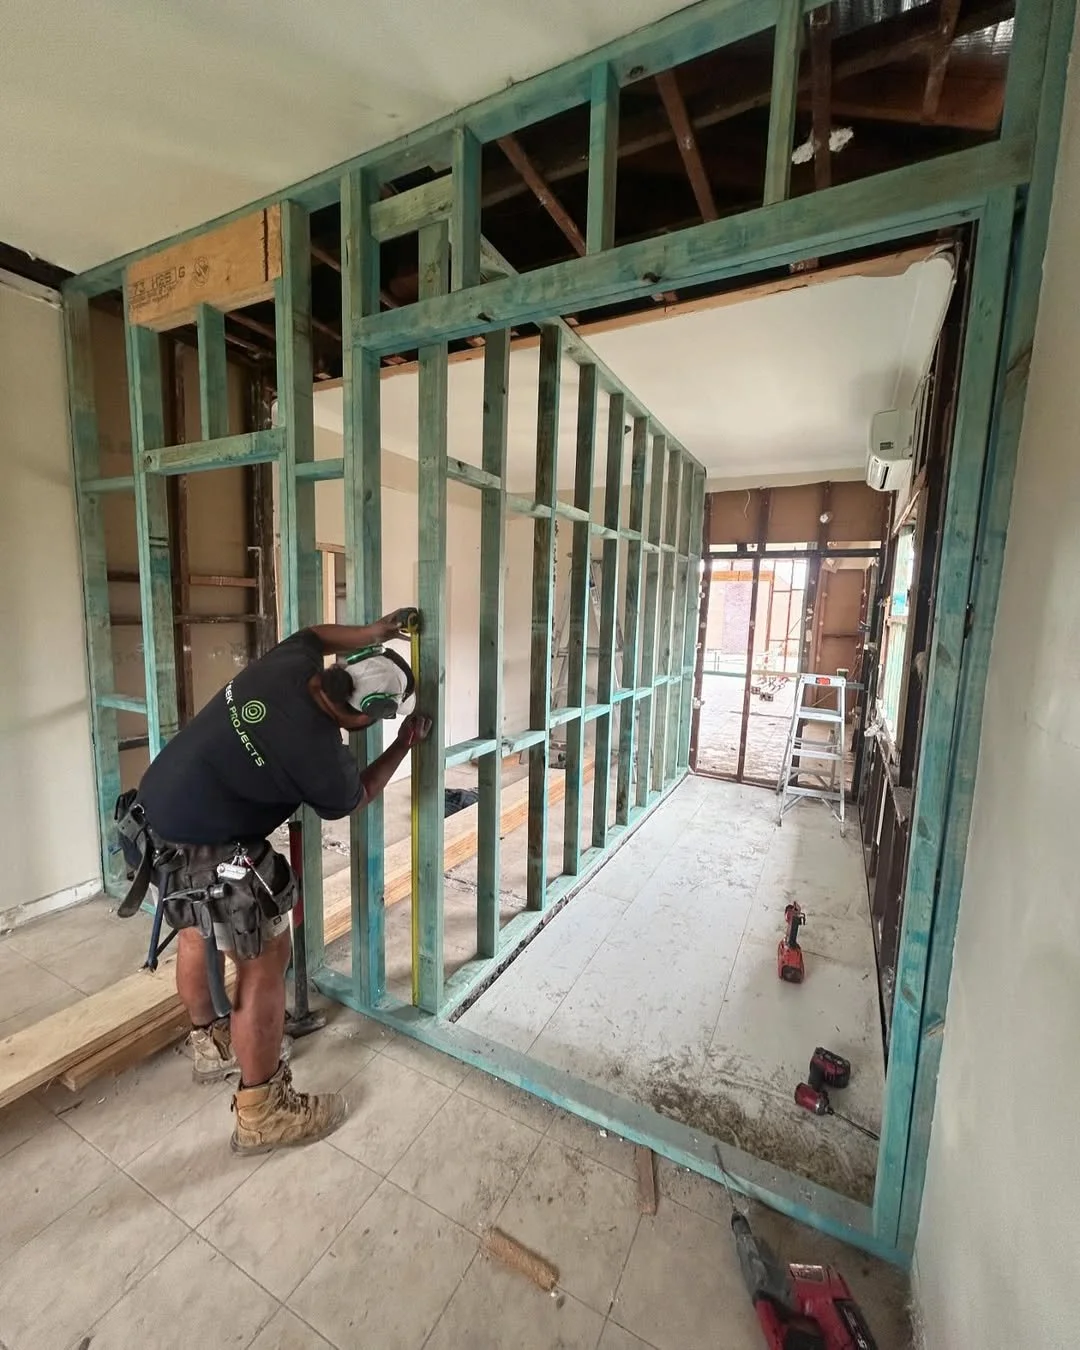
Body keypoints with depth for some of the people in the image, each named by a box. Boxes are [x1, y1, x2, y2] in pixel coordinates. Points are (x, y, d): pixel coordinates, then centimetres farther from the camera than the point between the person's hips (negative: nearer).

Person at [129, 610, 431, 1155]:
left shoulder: (287, 663, -11)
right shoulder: (321, 757, -28)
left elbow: (312, 634, 16)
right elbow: (354, 797, -3)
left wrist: (372, 632, 12)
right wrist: (404, 745, 4)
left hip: (157, 809, 10)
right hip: (208, 849, -9)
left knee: (196, 933, 26)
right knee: (265, 962, 4)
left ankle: (210, 1045, 51)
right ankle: (261, 1112, 21)